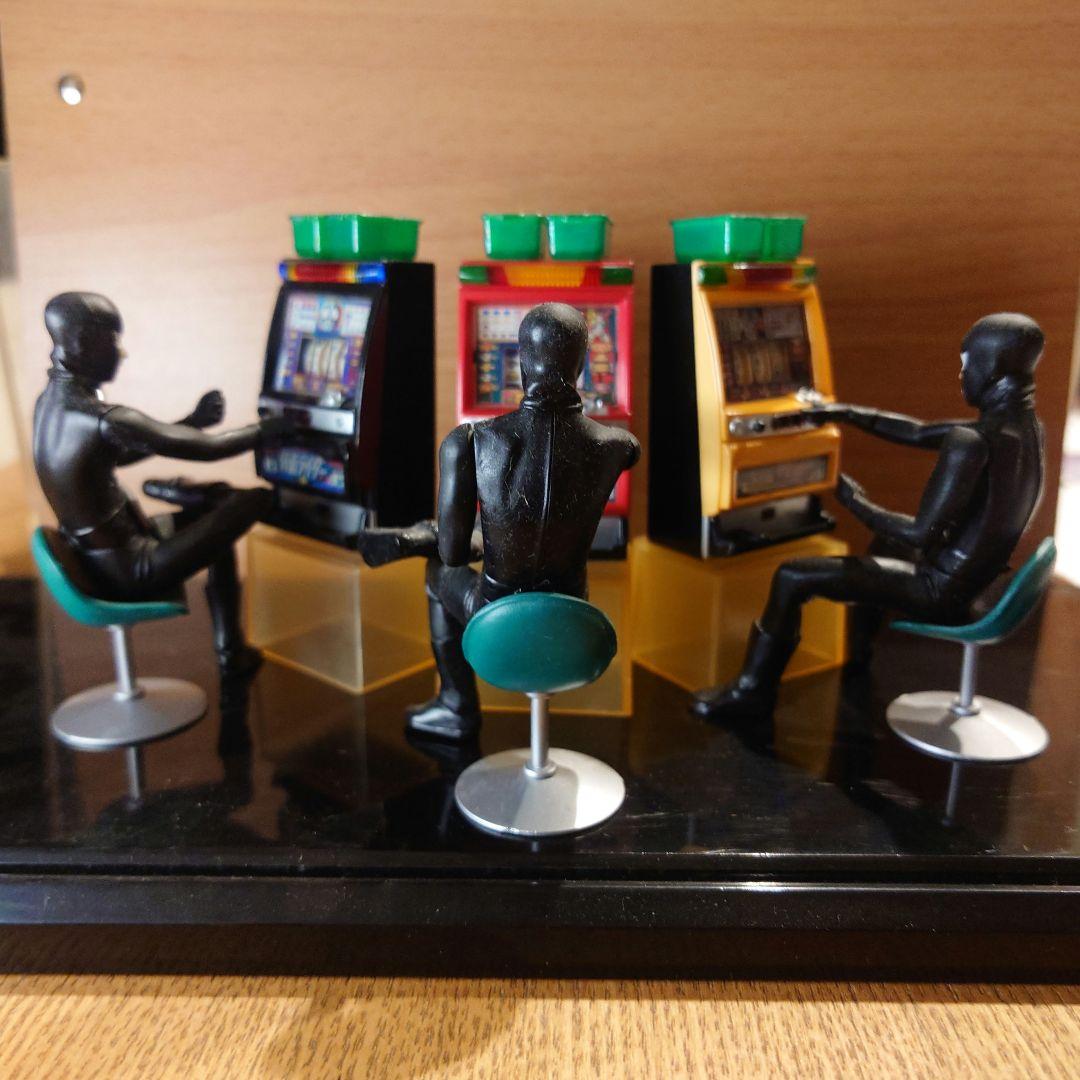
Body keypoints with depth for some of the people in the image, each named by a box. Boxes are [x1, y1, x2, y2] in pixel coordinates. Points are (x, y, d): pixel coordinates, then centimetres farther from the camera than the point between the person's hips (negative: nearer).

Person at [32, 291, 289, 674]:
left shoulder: (49, 402, 2)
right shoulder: (101, 419, -26)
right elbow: (210, 449, -21)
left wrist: (191, 422, 8)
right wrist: (272, 427, -6)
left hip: (91, 558, 10)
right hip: (129, 573, -9)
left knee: (220, 501, 21)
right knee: (255, 499, -9)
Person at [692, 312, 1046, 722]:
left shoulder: (971, 442, -27)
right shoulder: (1025, 426, 3)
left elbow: (921, 534, -27)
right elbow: (921, 433, 12)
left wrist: (854, 502, -12)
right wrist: (846, 413, 12)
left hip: (942, 588, -9)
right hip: (977, 577, 10)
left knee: (791, 577, -7)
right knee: (884, 539, 36)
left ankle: (751, 690, 8)